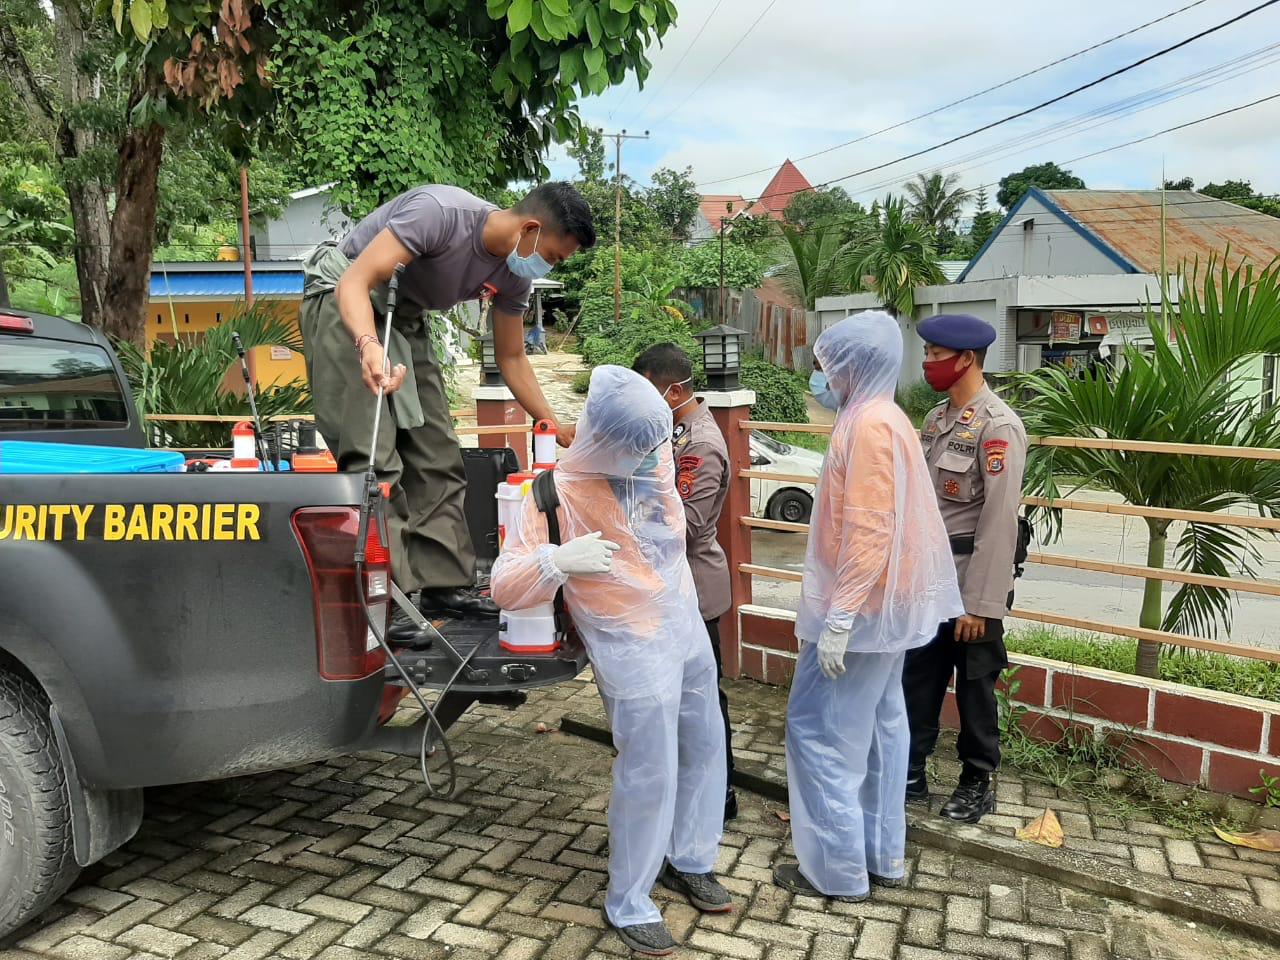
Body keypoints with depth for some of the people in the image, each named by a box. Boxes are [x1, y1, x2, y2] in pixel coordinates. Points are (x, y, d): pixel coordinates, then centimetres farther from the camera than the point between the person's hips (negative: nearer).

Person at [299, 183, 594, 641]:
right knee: (373, 460, -16)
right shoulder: (440, 212, -29)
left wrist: (556, 428, 1)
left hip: (405, 322, 8)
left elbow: (511, 358, 6)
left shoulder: (514, 276, -6)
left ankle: (444, 585, 11)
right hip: (346, 306, -8)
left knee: (438, 457, 4)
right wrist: (369, 345, -52)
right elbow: (355, 283, -33)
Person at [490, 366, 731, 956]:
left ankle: (690, 860, 39)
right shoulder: (559, 492, -21)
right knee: (649, 776, -2)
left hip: (688, 630, 7)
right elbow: (506, 589, -21)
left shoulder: (656, 456, -4)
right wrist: (558, 560, -37)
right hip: (634, 651, -7)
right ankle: (628, 906, 19)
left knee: (704, 749, 17)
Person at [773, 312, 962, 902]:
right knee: (878, 726, 15)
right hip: (886, 601, 11)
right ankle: (882, 855, 27)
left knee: (819, 730, -2)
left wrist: (840, 617, -25)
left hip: (862, 606, -10)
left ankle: (838, 870, 8)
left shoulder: (869, 424, -19)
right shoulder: (881, 418, 12)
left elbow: (867, 531, -25)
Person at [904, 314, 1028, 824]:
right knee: (917, 679, 14)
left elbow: (999, 521, -19)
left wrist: (981, 604, -20)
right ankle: (910, 771, 30)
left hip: (970, 581, -7)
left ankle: (977, 785, 27)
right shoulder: (936, 418, 9)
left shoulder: (998, 427, -16)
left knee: (974, 686, 9)